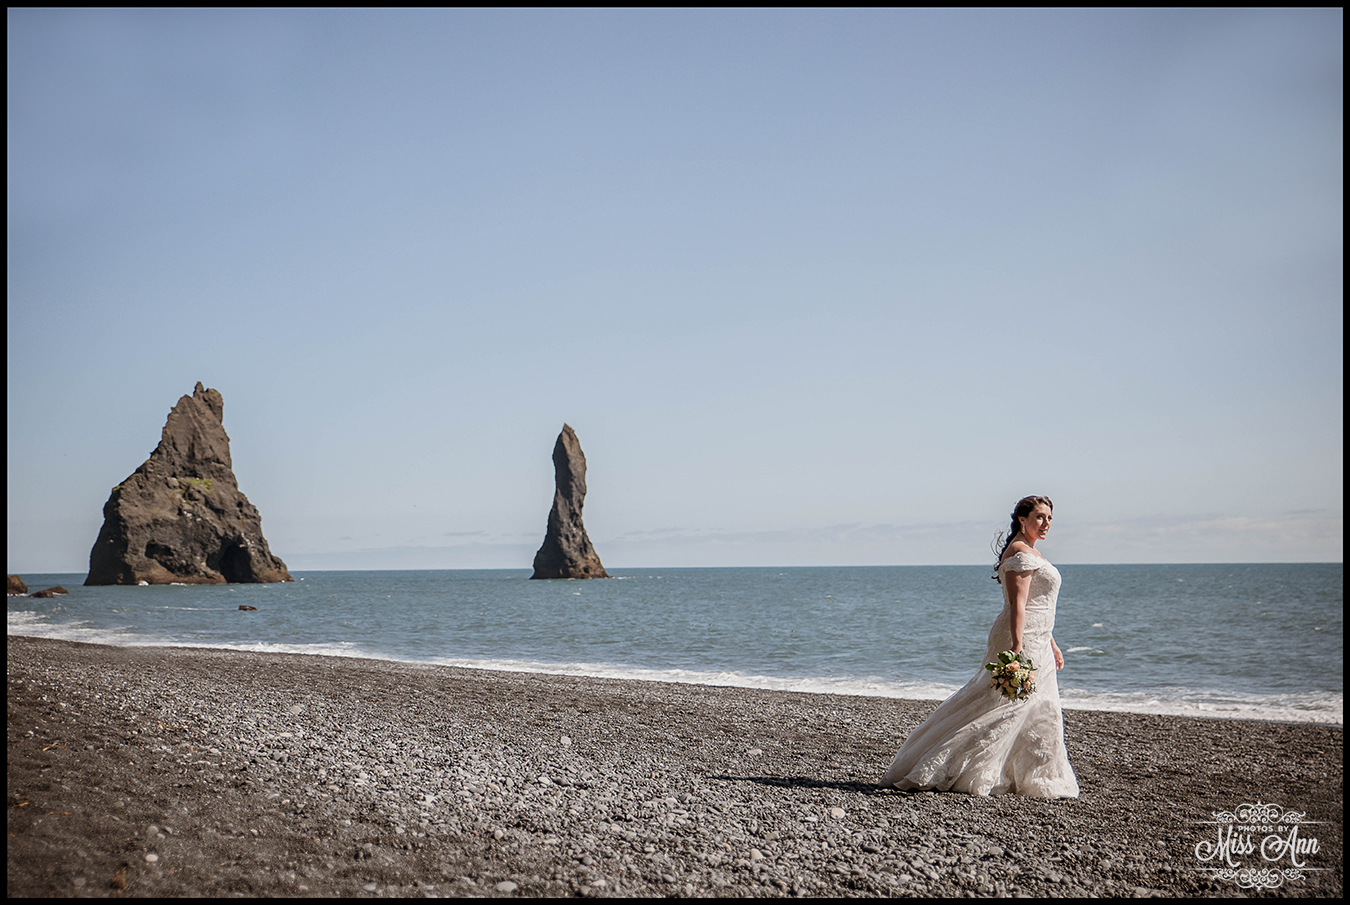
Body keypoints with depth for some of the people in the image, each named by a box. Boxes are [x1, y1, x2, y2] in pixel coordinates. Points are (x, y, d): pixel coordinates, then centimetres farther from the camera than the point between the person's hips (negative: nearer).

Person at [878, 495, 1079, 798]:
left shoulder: (1031, 552, 18)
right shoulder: (1020, 551, -14)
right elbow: (1017, 604, -22)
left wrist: (1052, 645, 24)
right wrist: (1017, 648, -29)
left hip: (1036, 645, 10)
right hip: (1022, 641, -10)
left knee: (1041, 714, 11)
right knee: (1000, 708, -8)